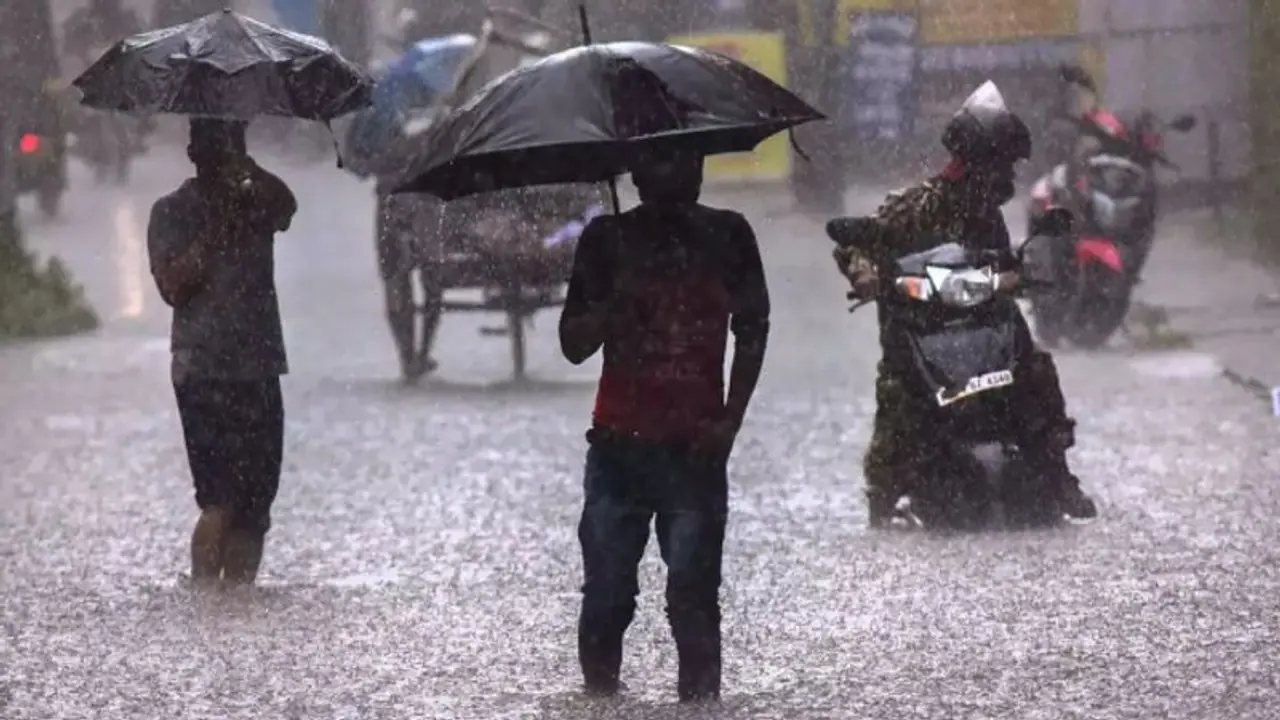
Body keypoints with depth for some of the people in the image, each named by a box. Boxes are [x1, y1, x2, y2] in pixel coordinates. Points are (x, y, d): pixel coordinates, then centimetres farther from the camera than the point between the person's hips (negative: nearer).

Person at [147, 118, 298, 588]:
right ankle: (203, 590, -12)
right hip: (203, 371, -4)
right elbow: (173, 286, -10)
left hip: (258, 369, 4)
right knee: (222, 500, -14)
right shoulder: (173, 212, 1)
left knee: (256, 499, 3)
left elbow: (286, 208, -13)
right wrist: (214, 232, -13)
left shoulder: (256, 202, 11)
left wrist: (247, 170, -26)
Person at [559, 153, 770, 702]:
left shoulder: (726, 236, 6)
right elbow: (574, 345, 2)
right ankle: (599, 694, 10)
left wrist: (730, 420, 1)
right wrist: (615, 302, -19)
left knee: (694, 595, -8)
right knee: (606, 595, -1)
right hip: (619, 445, 1)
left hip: (695, 447, 0)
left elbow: (752, 330, 13)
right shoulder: (608, 239, 4)